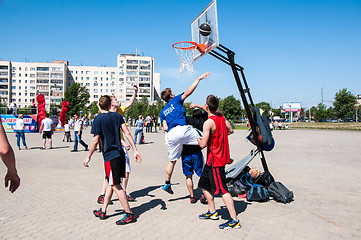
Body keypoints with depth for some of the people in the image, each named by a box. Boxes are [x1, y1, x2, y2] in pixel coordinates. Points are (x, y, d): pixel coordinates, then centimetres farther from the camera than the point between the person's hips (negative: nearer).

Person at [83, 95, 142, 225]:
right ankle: (103, 211, 27)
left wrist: (88, 157, 3)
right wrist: (135, 151, 0)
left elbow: (95, 141, -9)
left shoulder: (98, 119, -6)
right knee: (111, 183, 16)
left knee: (116, 185, -1)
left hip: (110, 155, -6)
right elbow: (127, 133, 0)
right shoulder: (117, 116, 7)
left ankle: (129, 214, 1)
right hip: (120, 153, 6)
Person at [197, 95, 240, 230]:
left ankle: (235, 220, 1)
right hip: (212, 159, 9)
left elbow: (203, 144, -21)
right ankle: (212, 212, 30)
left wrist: (198, 140, 0)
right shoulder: (222, 117, 5)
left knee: (222, 190, -5)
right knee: (205, 185, 19)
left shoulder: (208, 122, -21)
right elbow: (231, 131, 19)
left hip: (215, 160, -9)